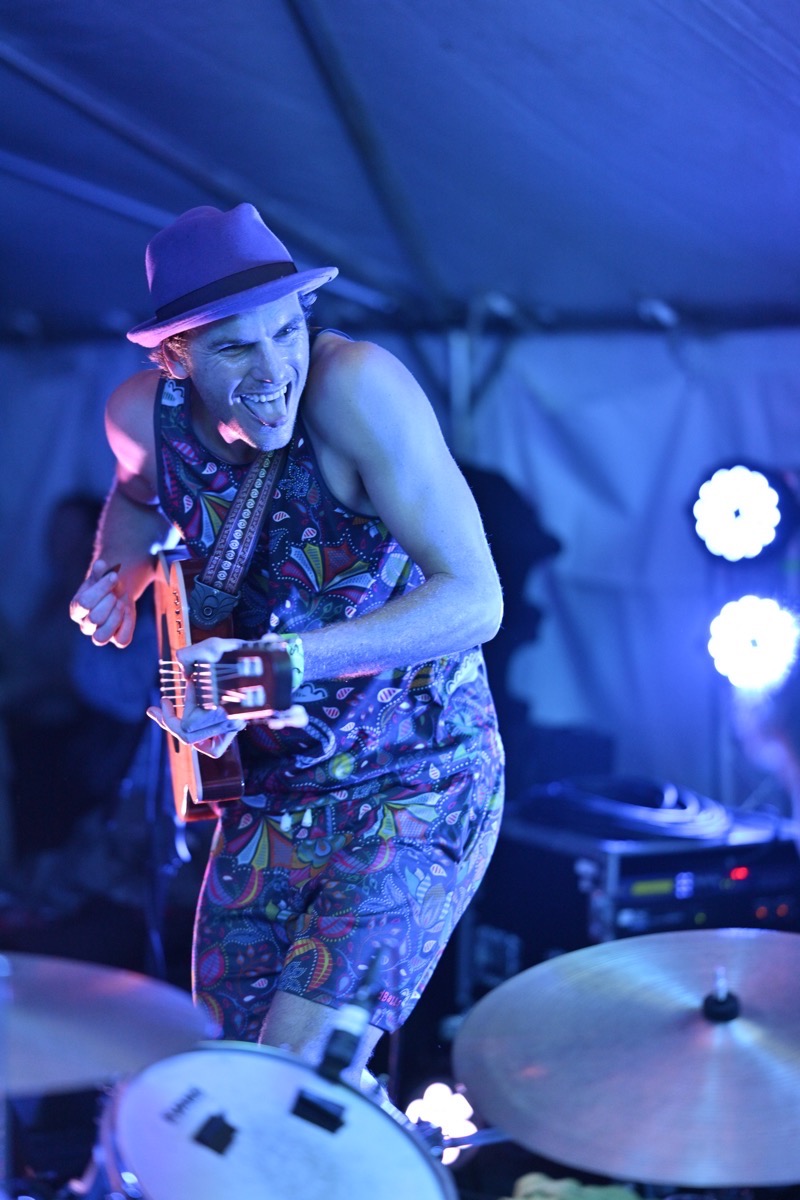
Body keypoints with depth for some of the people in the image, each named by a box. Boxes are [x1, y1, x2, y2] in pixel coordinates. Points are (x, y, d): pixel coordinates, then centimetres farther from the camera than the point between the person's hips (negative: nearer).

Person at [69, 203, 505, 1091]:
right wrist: (117, 578, -4)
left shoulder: (355, 387, -25)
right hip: (270, 792, 6)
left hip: (416, 787, -6)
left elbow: (474, 599, -29)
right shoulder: (143, 416, -8)